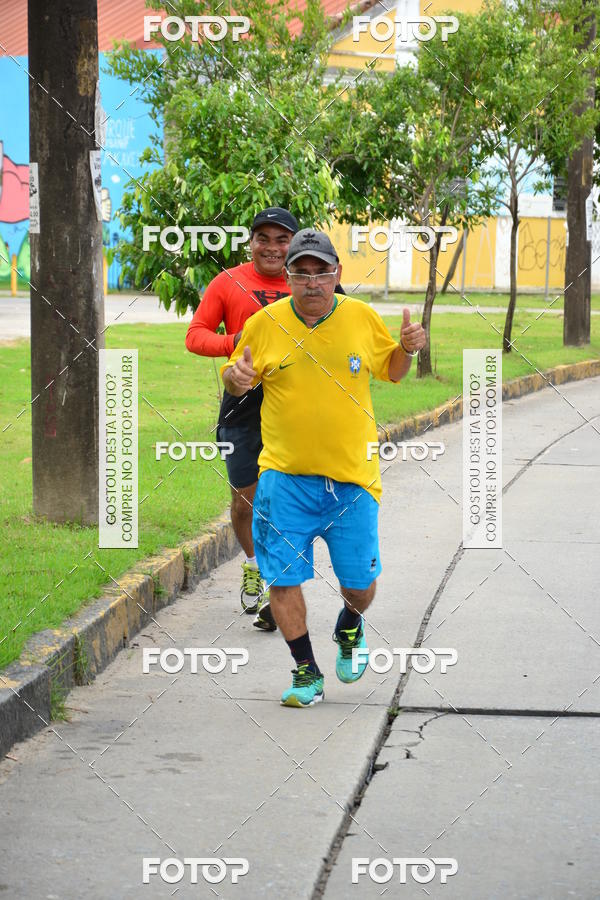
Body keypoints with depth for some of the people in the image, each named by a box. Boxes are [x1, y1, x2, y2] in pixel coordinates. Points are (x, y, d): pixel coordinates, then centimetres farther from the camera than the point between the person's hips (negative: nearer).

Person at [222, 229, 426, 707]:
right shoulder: (265, 324, -2)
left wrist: (407, 349, -4)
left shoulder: (363, 318, 1)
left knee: (359, 583, 4)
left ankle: (350, 626, 39)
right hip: (285, 475, 0)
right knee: (283, 577, -4)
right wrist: (236, 377, -13)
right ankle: (306, 672, 12)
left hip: (352, 475, 1)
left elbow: (391, 370, 17)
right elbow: (236, 377, 11)